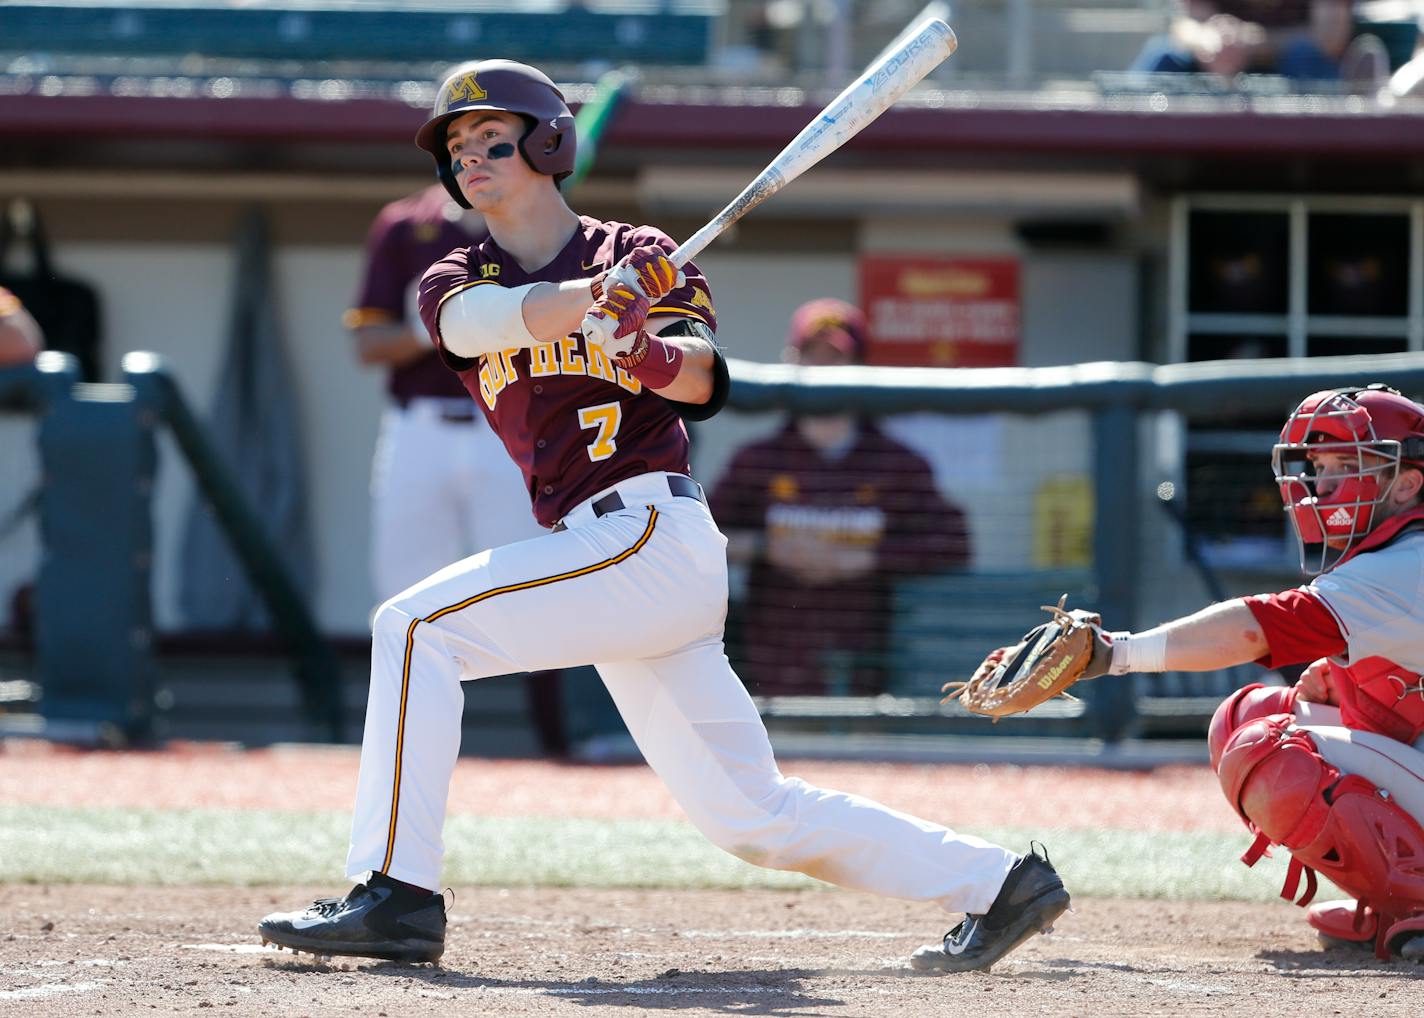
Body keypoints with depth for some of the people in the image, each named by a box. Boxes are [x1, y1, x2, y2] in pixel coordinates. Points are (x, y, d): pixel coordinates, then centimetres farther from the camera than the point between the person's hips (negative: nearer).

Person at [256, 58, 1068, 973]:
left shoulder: (640, 254, 3)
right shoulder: (456, 281, 15)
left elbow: (704, 376, -13)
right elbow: (477, 320, -10)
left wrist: (659, 354, -37)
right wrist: (592, 296, -29)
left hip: (651, 531, -6)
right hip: (604, 555, 6)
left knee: (415, 629, -19)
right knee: (754, 817, 7)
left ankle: (397, 893, -23)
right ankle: (997, 882, 15)